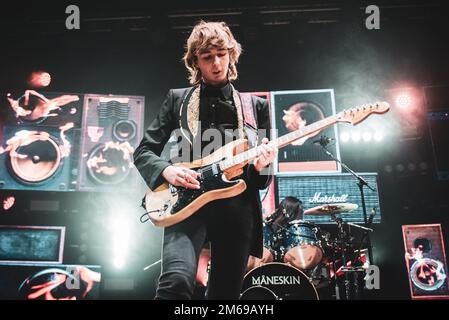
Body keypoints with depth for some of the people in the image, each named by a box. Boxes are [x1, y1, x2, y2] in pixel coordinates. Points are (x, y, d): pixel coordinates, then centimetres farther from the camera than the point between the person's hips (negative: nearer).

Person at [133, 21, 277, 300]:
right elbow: (143, 152, 10)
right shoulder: (178, 99, 11)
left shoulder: (256, 106, 14)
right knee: (177, 282, -28)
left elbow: (262, 180, 14)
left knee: (226, 292, 8)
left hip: (238, 208, 2)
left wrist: (261, 165, -10)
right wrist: (166, 170, -12)